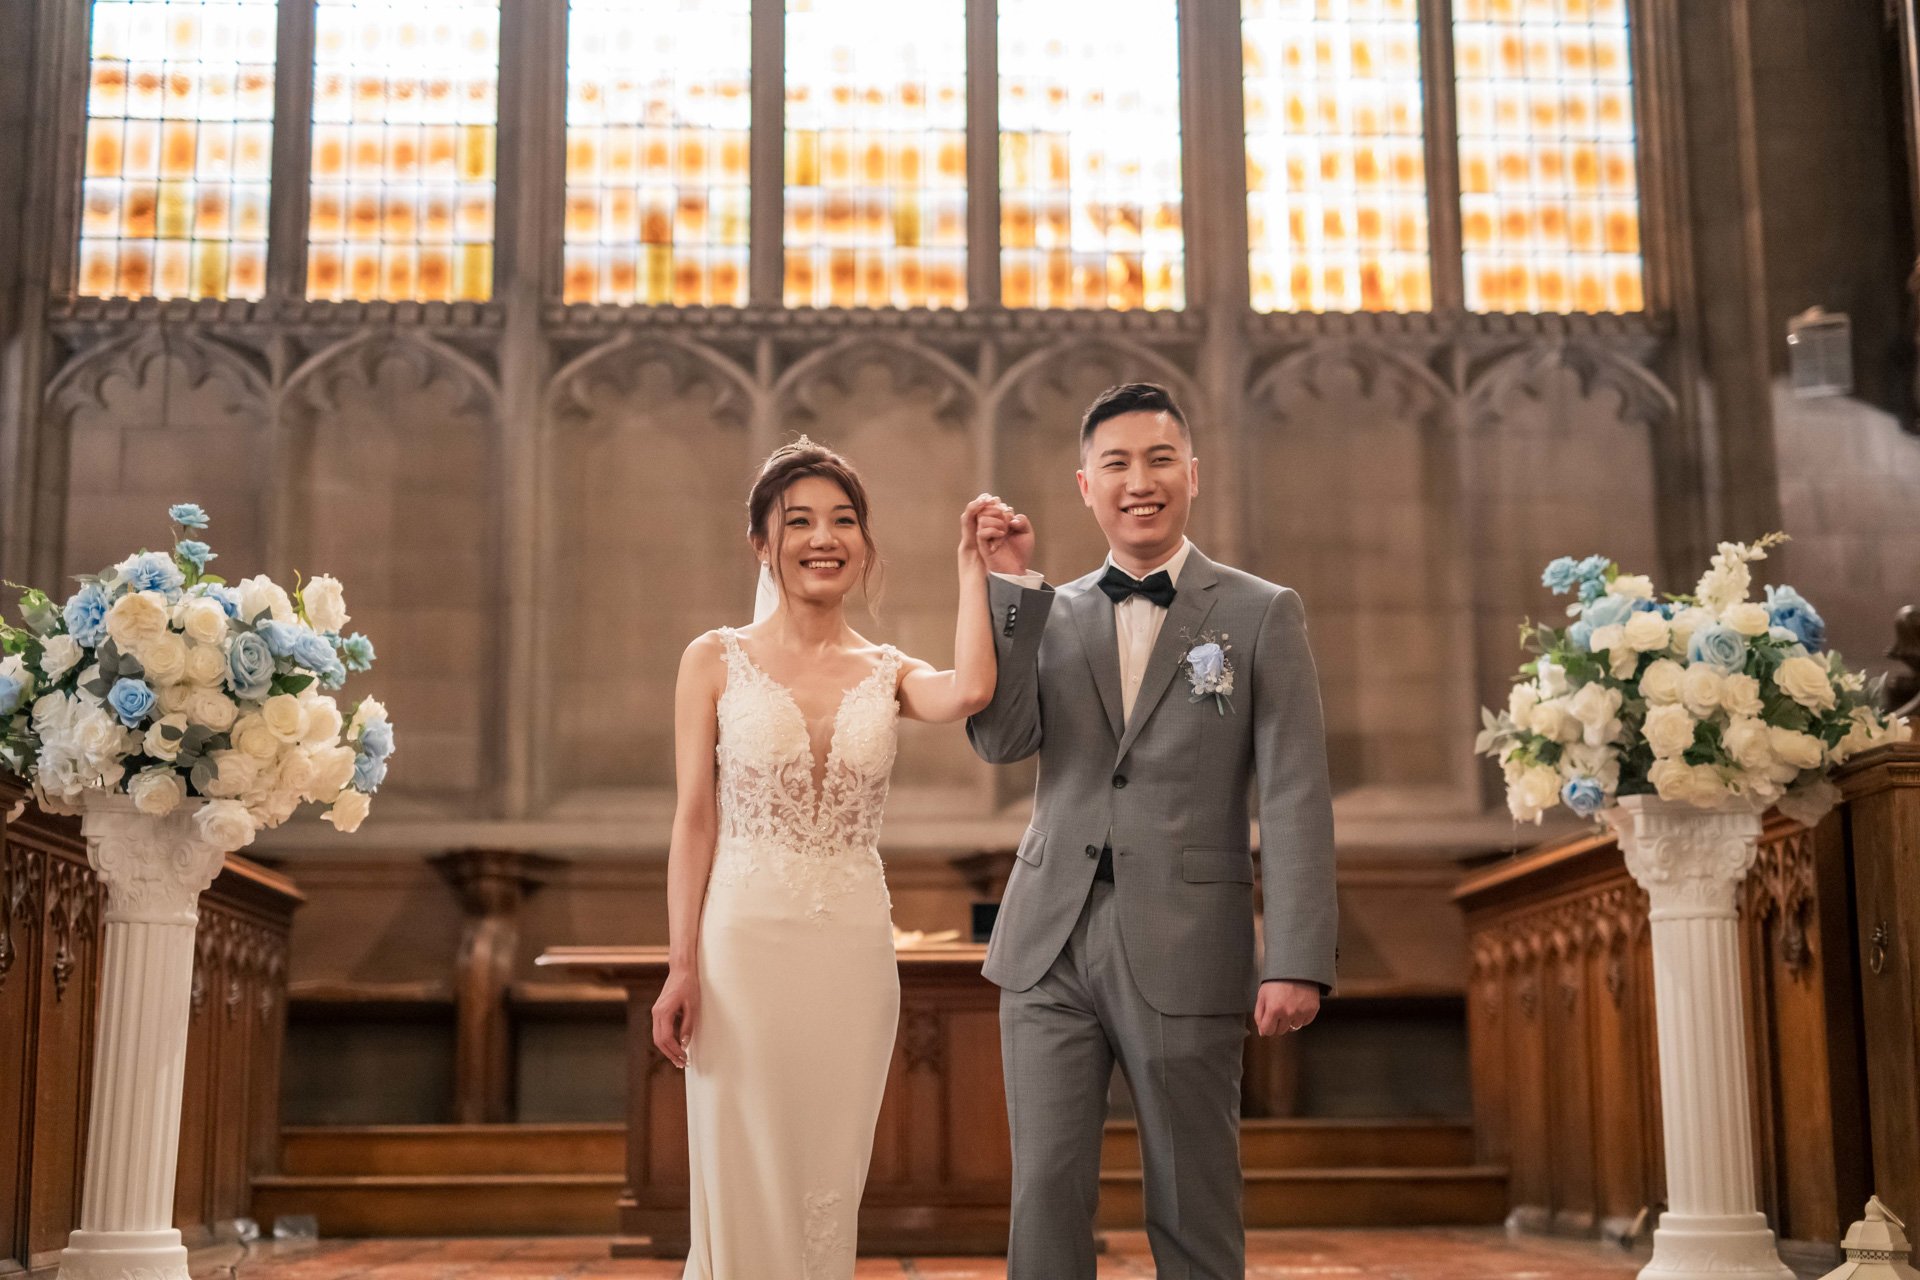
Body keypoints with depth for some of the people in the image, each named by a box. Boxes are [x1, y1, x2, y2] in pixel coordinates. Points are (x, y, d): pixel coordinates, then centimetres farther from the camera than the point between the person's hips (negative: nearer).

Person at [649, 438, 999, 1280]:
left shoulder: (888, 673, 7)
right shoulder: (716, 662, 2)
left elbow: (968, 693, -17)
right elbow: (694, 819, -2)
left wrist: (972, 566, -7)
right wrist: (681, 966, -8)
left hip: (854, 948, 2)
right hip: (744, 941, -2)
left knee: (829, 1185, 10)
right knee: (743, 1187, 3)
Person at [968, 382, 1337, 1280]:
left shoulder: (1261, 615, 2)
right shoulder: (1051, 616, 12)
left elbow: (1294, 799, -4)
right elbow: (1001, 740, -3)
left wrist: (1297, 961, -12)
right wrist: (1007, 585, -7)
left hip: (1183, 954, -2)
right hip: (1050, 948, 3)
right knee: (1046, 1192, 3)